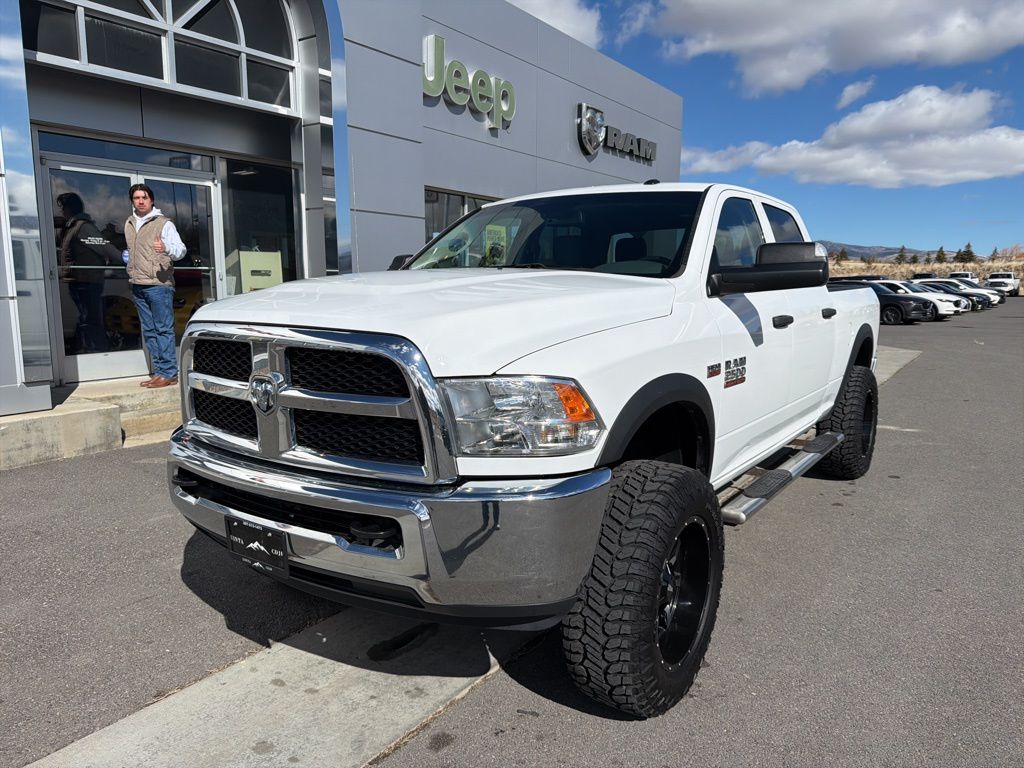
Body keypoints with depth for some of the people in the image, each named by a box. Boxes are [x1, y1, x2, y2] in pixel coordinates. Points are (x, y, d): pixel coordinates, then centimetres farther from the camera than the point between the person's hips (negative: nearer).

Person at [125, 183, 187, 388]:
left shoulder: (163, 223, -4)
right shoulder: (129, 224, 16)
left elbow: (181, 249, -14)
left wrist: (166, 248, -33)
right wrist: (131, 266, 18)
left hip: (159, 285, -7)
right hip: (138, 286, 7)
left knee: (164, 329, -7)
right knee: (149, 331, 9)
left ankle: (168, 373, -4)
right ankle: (159, 371, 15)